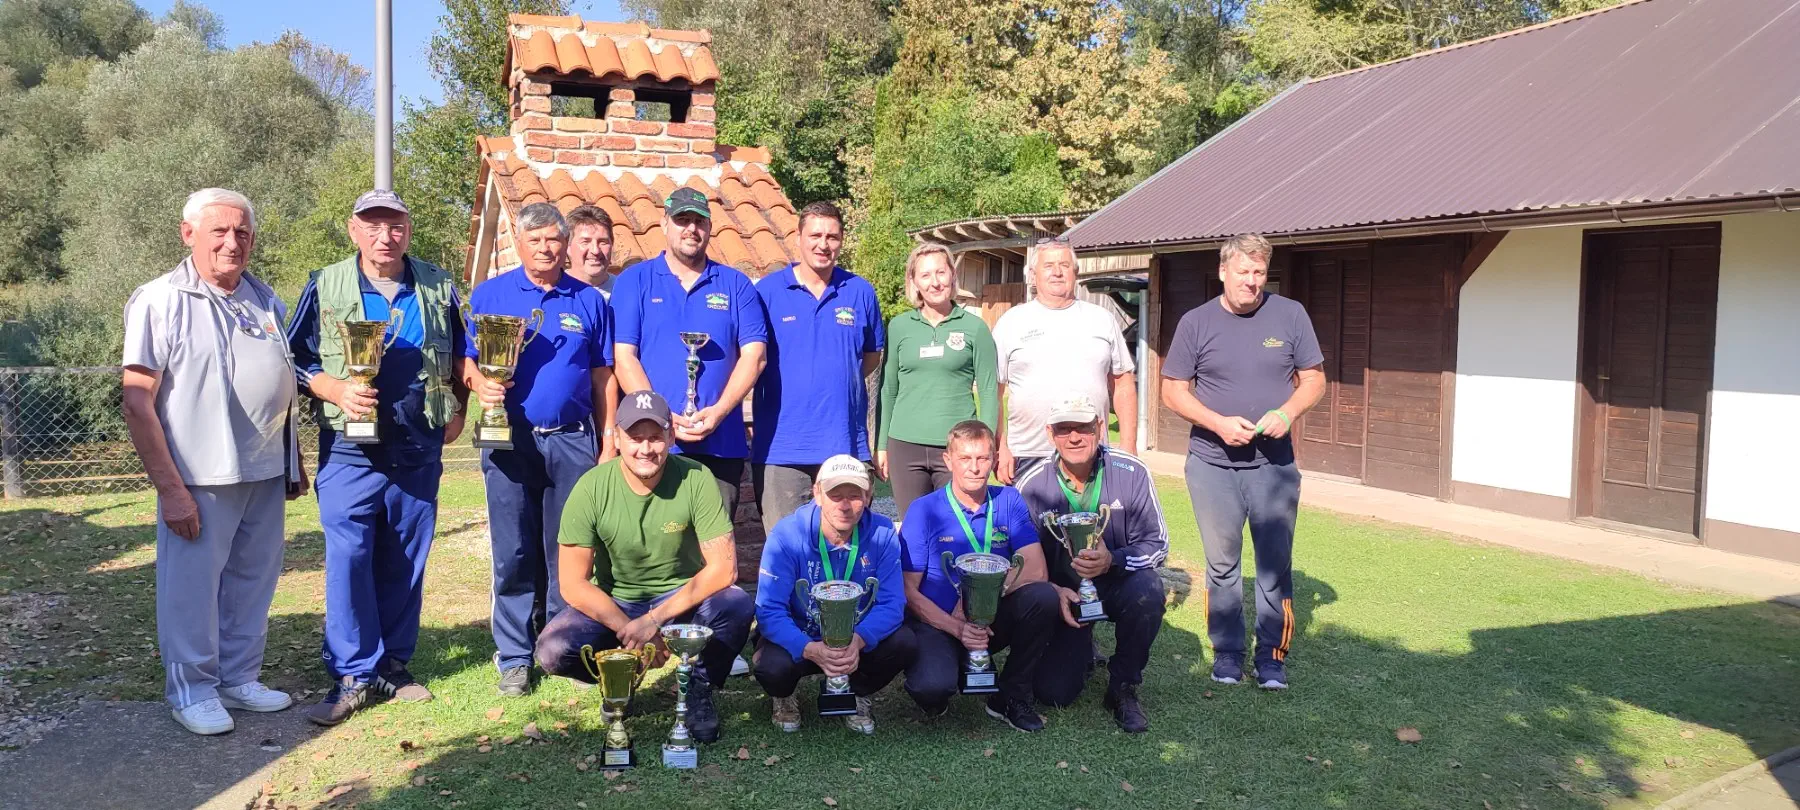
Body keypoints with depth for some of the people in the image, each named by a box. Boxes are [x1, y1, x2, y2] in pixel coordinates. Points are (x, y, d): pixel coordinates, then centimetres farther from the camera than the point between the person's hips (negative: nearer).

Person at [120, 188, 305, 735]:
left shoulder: (265, 300, 11)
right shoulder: (159, 300, -7)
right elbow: (137, 402, -12)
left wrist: (294, 463, 17)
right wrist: (170, 488, -16)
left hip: (266, 474, 6)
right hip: (200, 479, -5)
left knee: (254, 582, 13)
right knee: (192, 585, 4)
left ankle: (240, 679, 28)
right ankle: (192, 690, 20)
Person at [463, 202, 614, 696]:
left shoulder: (588, 300, 9)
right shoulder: (490, 294, 7)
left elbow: (602, 376, 10)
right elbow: (466, 359, 5)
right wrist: (480, 383, -18)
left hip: (573, 441, 1)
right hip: (510, 438, -1)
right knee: (513, 556, 2)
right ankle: (514, 657, 12)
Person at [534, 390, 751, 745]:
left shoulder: (695, 478, -18)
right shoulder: (592, 488, -16)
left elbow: (723, 567, -19)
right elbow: (572, 583, -14)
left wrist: (654, 619, -25)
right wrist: (628, 629, -24)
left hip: (683, 598, -1)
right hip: (612, 605, 1)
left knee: (737, 606, -31)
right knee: (553, 651, -25)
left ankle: (699, 690, -2)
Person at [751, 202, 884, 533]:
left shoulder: (861, 292, 7)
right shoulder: (767, 290, 1)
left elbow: (872, 354, 20)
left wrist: (841, 381, 7)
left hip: (845, 443, 2)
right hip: (780, 445, -2)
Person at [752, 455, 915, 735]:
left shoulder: (882, 533, -15)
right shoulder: (787, 536, -22)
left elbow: (892, 602, -17)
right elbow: (769, 610, -25)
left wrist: (857, 641, -38)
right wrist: (811, 650, -43)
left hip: (859, 640, 2)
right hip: (799, 638, -2)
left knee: (903, 643, -26)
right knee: (772, 666, -33)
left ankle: (857, 693, 8)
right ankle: (784, 698, 8)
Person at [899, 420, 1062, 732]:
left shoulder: (1009, 502, -1)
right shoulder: (924, 510, -8)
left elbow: (1035, 570, -12)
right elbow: (908, 591, -10)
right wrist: (957, 628, -23)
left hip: (992, 620, 3)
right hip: (936, 621, -3)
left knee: (1044, 596, -24)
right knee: (932, 686, -33)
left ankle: (1011, 697, -4)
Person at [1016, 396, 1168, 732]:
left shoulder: (1132, 473, -15)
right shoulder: (1031, 485, -12)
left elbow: (1156, 544, -13)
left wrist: (1112, 560, -33)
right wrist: (1053, 591, -24)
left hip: (1118, 584, 0)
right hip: (1062, 592, 1)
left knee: (1148, 590, -36)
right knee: (1053, 692, -11)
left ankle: (1123, 687, -10)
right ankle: (1082, 651, 28)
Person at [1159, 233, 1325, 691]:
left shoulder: (1290, 315, 2)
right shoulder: (1196, 322, 0)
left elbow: (1314, 379, 6)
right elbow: (1173, 391, 0)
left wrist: (1287, 412, -14)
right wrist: (1220, 424, -14)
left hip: (1274, 464, 0)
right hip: (1212, 464, 0)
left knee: (1276, 565, 6)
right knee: (1222, 565, 9)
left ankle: (1272, 657, 18)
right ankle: (1227, 652, 22)